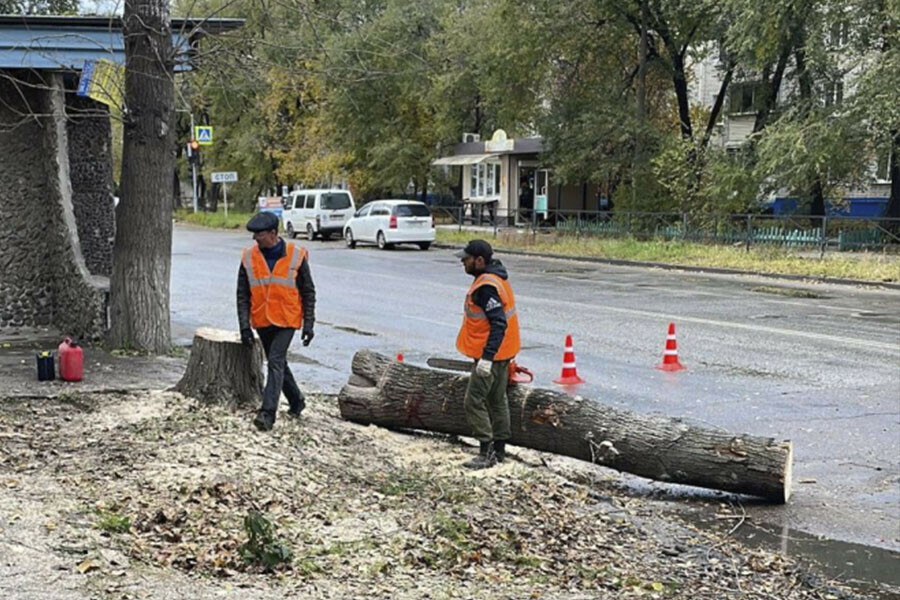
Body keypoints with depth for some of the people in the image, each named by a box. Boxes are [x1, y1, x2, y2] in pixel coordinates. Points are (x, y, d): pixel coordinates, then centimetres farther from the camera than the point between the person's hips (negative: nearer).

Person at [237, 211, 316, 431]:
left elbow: (308, 292, -1)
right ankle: (296, 401, 35)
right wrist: (244, 325, -5)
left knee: (275, 361, -15)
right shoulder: (249, 257, -2)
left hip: (286, 320, -4)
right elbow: (243, 294, 2)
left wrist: (308, 325, -4)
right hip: (262, 321, 4)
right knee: (278, 363, 15)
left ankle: (268, 413, -17)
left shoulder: (296, 255, -8)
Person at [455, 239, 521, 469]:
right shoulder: (497, 278, 11)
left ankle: (486, 452, -6)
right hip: (503, 354, 11)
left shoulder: (486, 287, -22)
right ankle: (499, 450, 24)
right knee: (497, 400, 16)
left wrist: (487, 357, -30)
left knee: (474, 401, -7)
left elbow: (499, 324, -28)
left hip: (491, 355, -11)